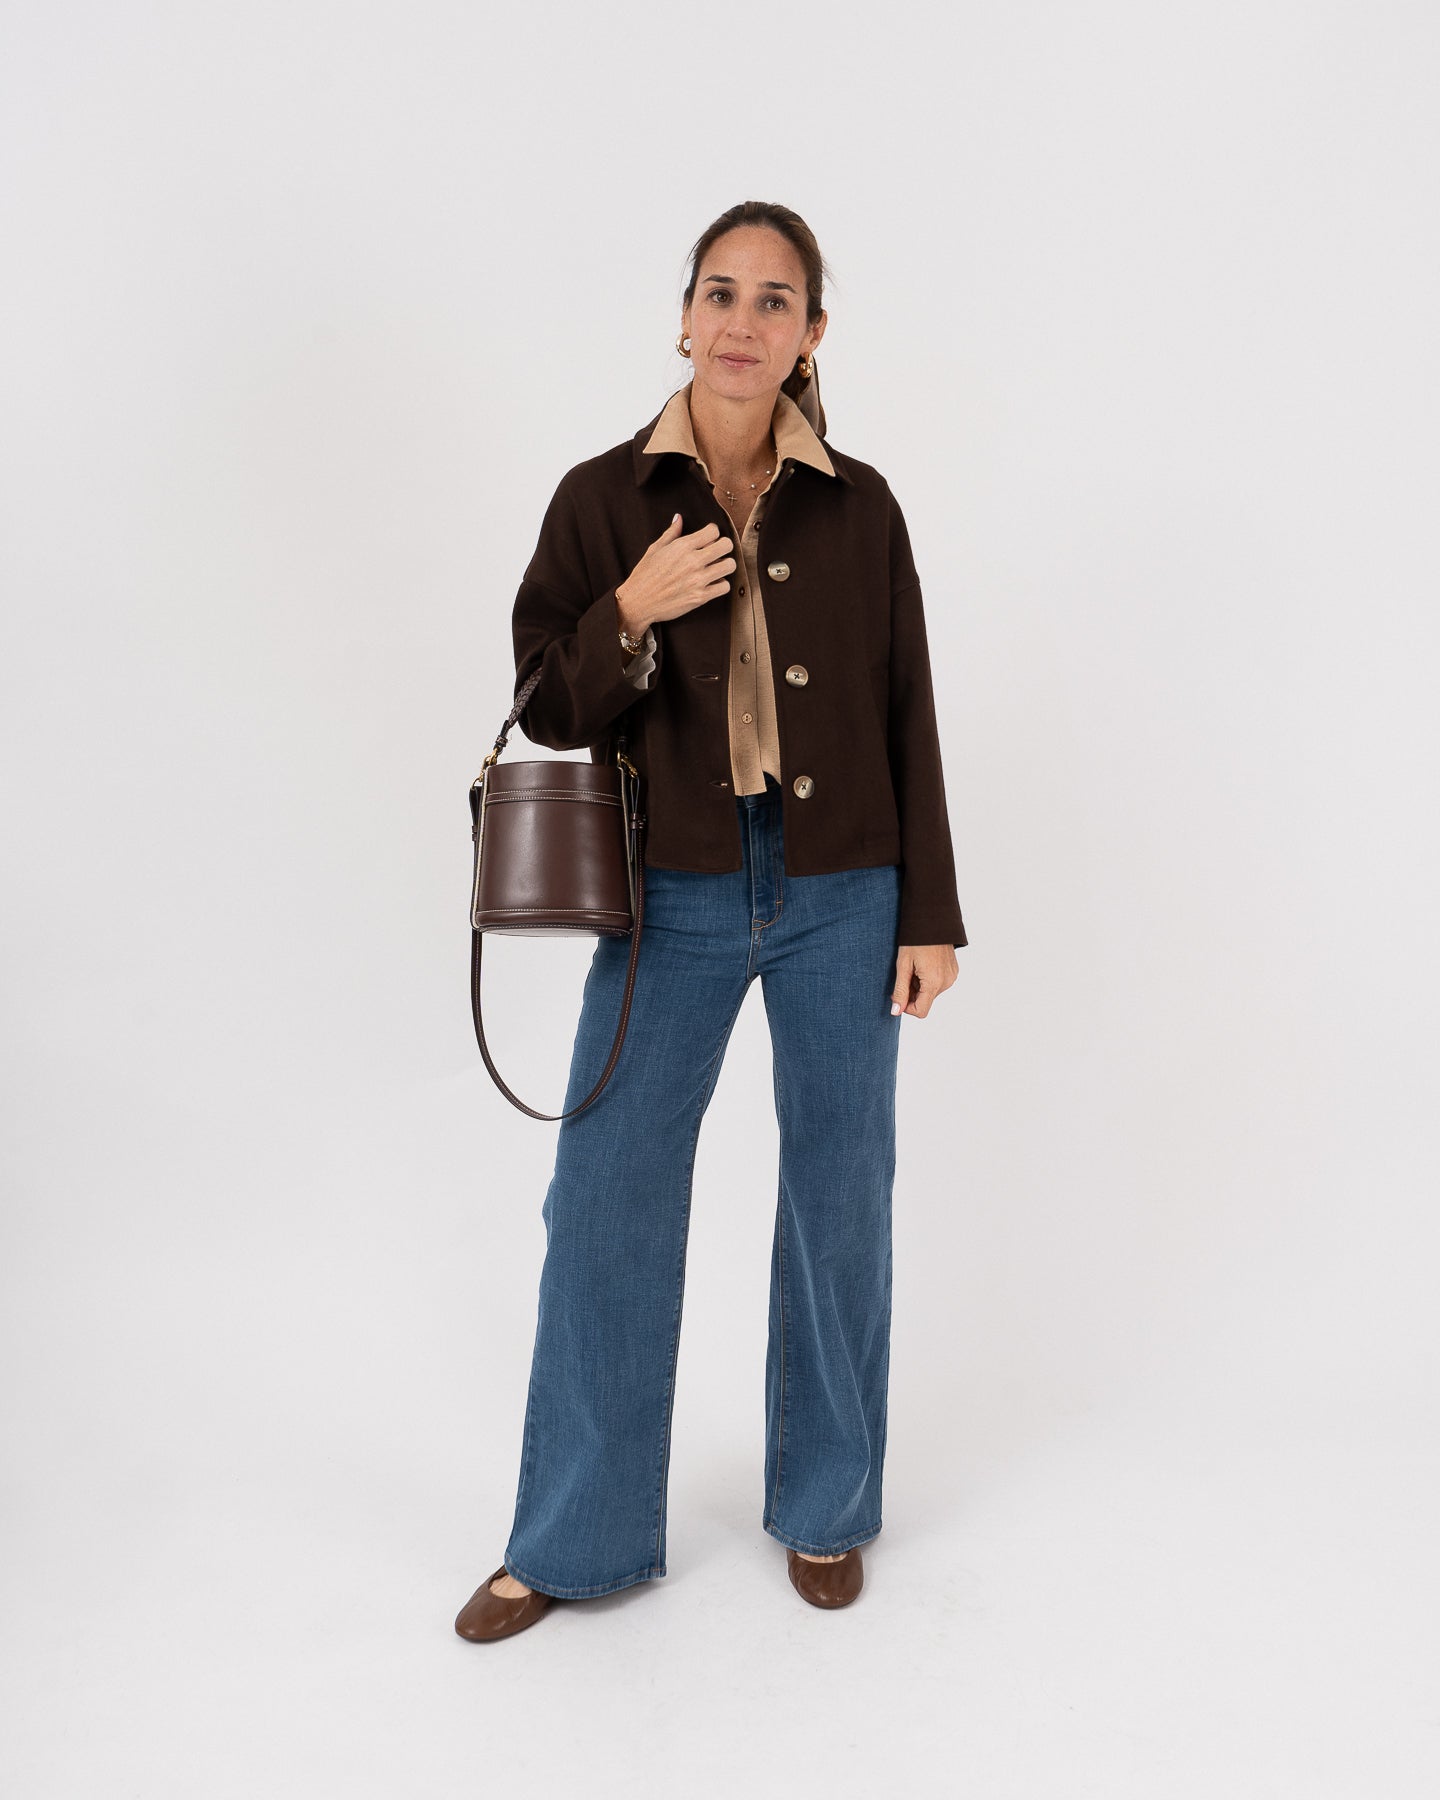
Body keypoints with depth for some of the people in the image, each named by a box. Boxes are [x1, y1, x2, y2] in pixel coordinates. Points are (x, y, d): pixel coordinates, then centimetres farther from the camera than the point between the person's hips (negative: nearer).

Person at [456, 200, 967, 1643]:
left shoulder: (858, 507, 2)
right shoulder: (602, 499, 1)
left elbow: (908, 717, 4)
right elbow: (548, 712, 1)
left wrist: (931, 915, 2)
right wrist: (631, 616, -18)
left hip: (841, 901, 1)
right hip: (673, 901, 0)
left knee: (839, 1199, 9)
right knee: (604, 1200, 3)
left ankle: (824, 1509, 32)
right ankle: (574, 1538, 23)